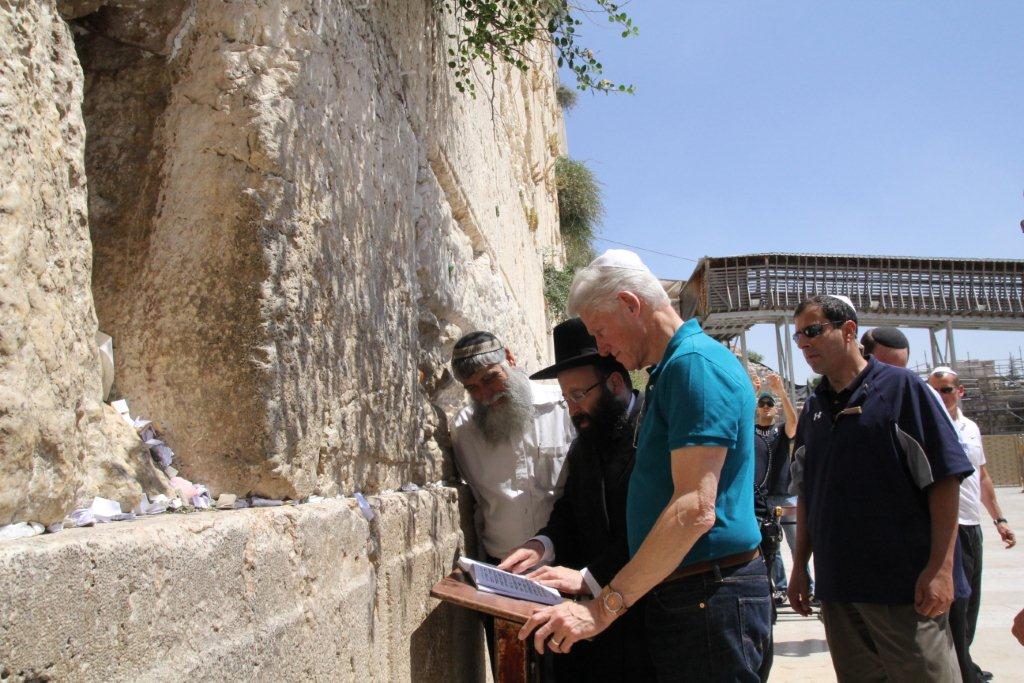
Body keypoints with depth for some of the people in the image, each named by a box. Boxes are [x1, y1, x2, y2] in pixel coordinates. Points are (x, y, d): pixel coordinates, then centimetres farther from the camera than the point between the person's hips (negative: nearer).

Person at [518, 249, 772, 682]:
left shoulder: (695, 362, -16)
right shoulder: (666, 373, 17)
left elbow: (695, 509, -24)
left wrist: (603, 607, -21)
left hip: (711, 600, -9)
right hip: (672, 595, 9)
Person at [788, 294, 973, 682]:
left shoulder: (899, 387, -5)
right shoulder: (813, 409, 12)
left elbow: (944, 479, -9)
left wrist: (941, 567, -14)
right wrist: (800, 566, 14)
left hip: (904, 585, -5)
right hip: (836, 586, 6)